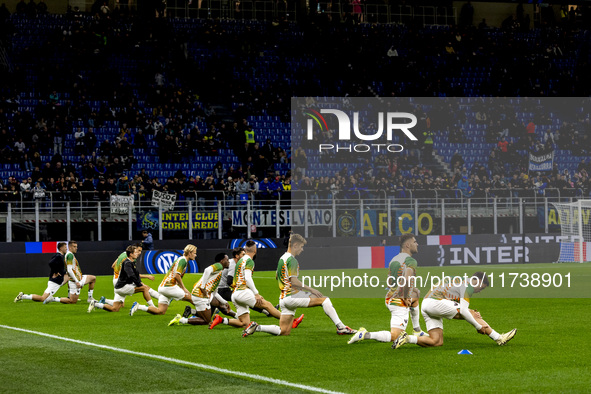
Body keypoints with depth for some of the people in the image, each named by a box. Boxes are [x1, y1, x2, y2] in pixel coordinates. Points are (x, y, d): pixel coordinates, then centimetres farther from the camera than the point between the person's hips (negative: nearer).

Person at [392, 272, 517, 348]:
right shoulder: (468, 285, -4)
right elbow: (463, 311, -13)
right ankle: (499, 338, -2)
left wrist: (471, 312, 9)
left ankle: (407, 338, -3)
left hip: (425, 304, 9)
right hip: (436, 302, -9)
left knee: (437, 342, 7)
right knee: (474, 315, -5)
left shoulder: (459, 281, 26)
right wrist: (478, 326, -5)